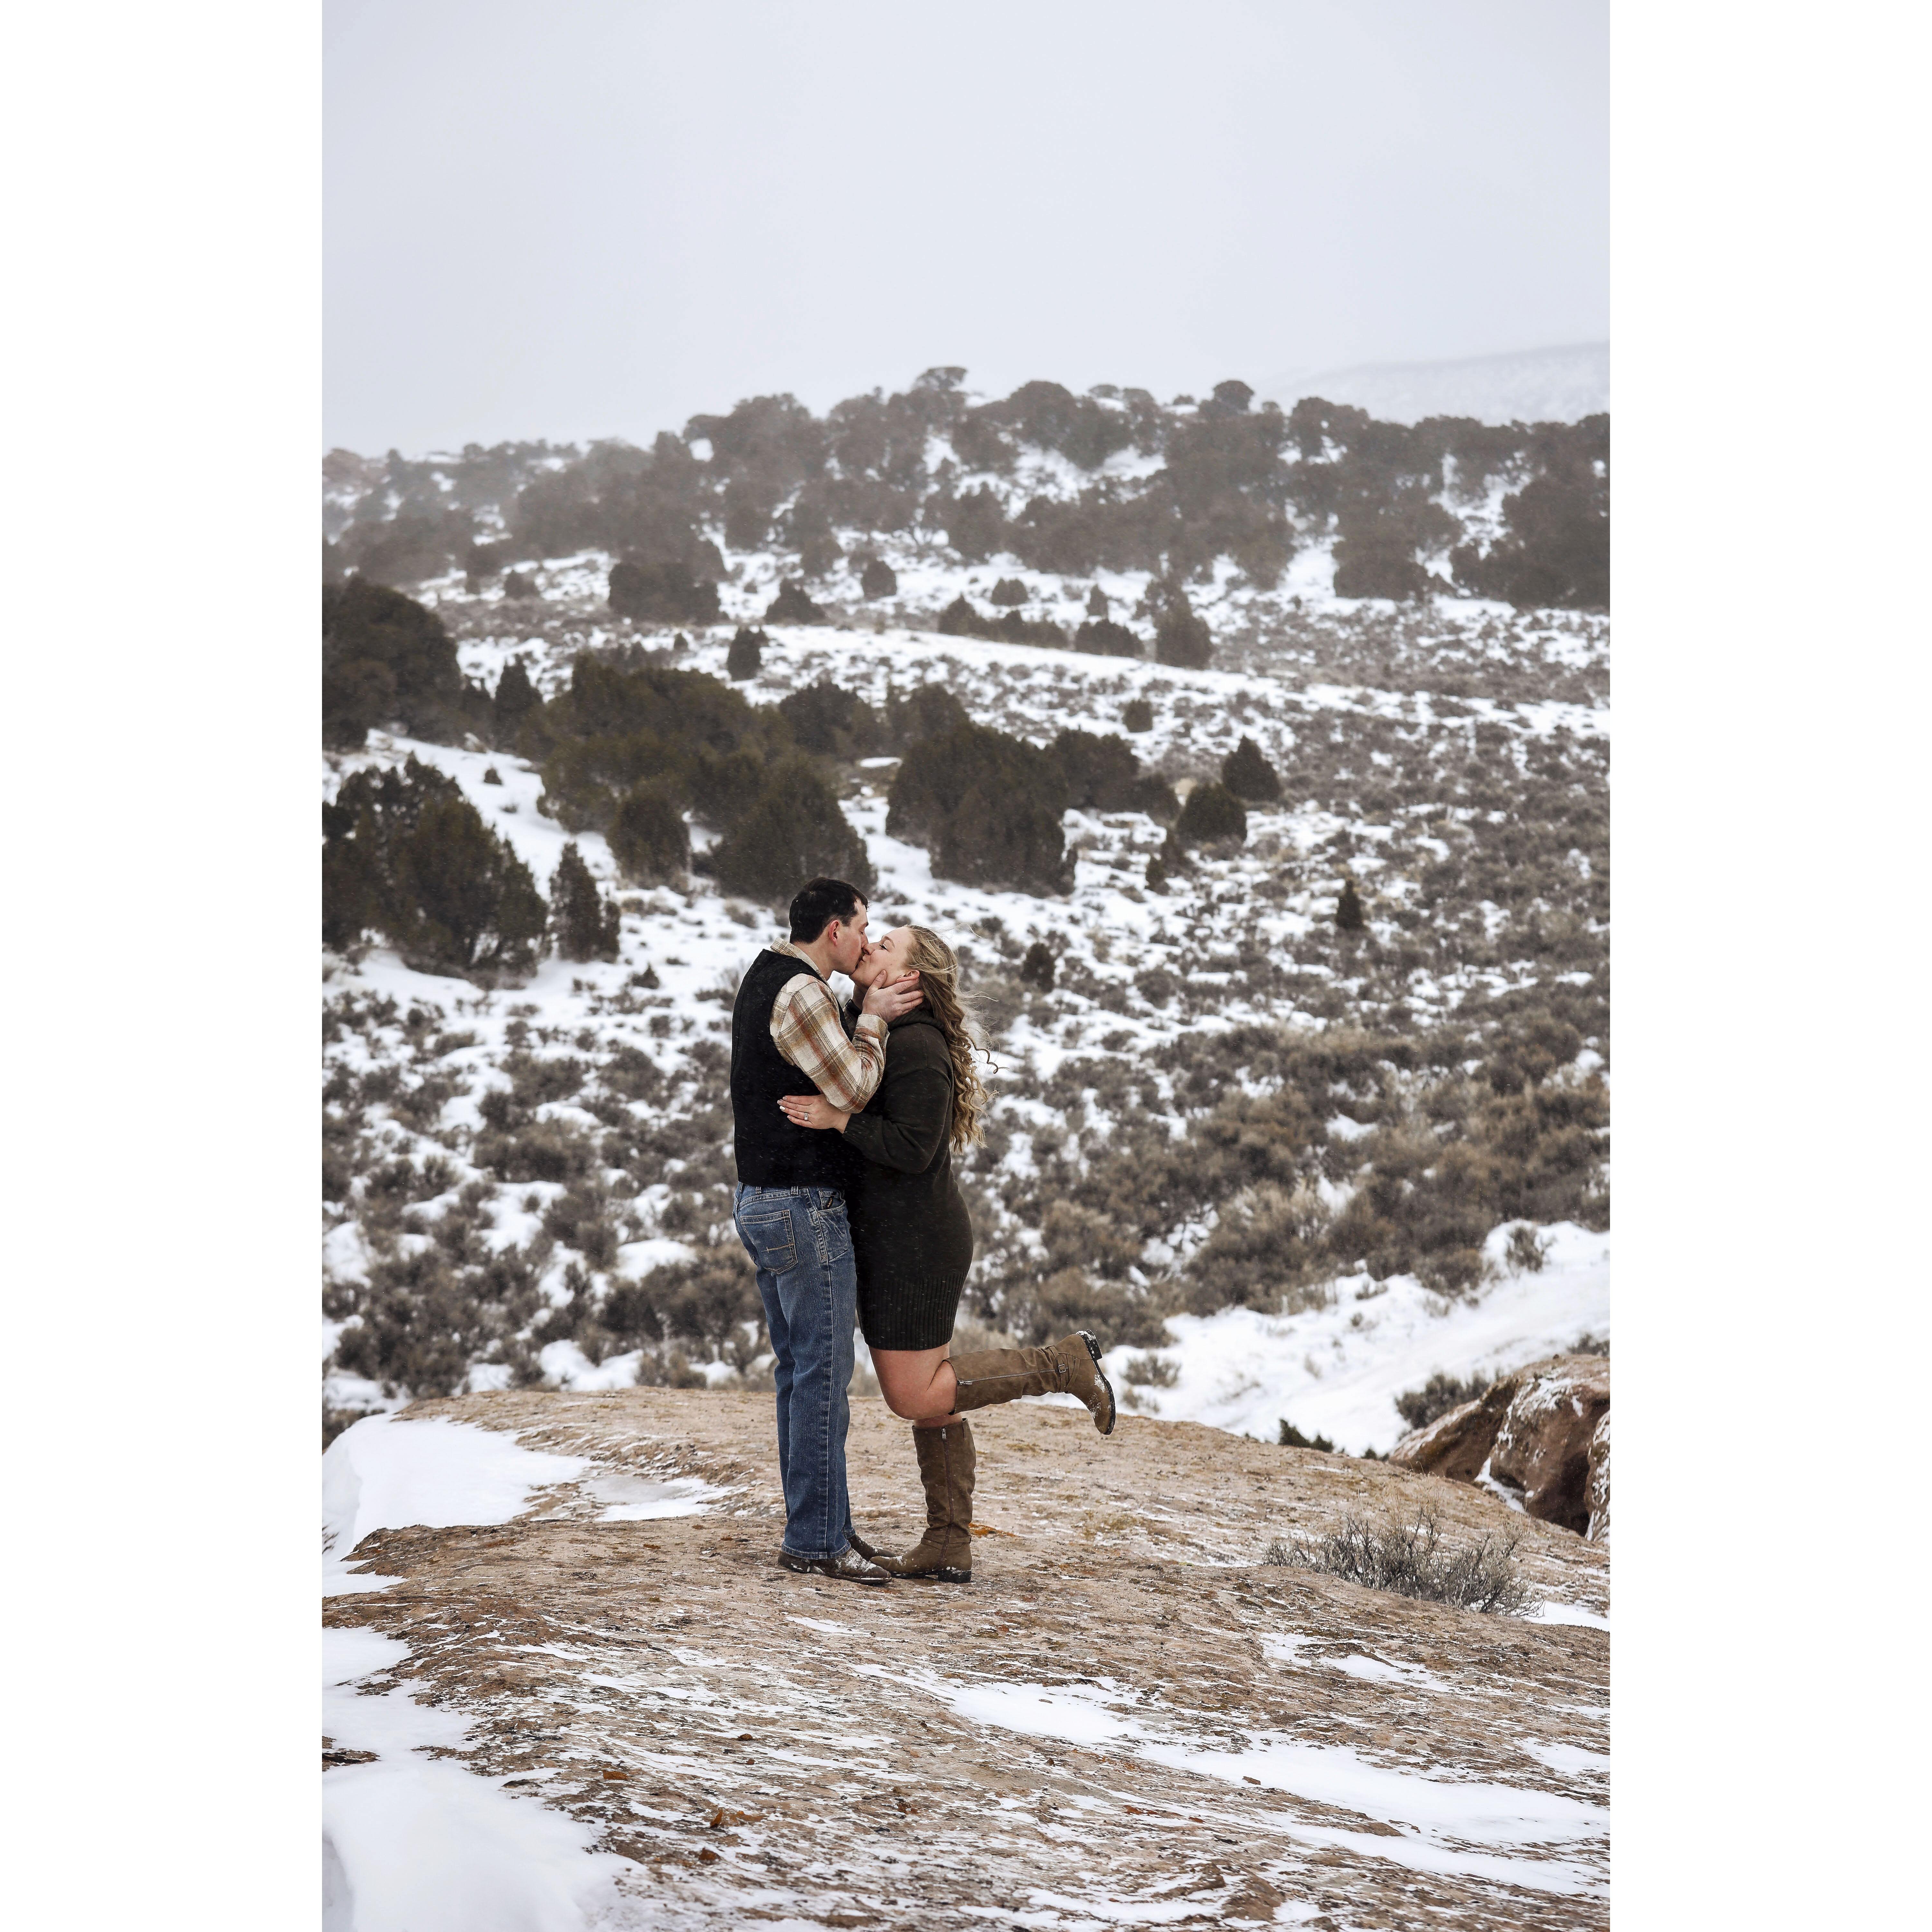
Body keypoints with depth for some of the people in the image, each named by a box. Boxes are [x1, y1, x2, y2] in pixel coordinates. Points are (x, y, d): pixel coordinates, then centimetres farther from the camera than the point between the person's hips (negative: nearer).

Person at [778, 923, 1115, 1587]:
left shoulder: (916, 1045, -18)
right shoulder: (877, 1034, 12)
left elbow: (915, 1148, -24)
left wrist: (837, 1120, -25)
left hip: (914, 1242, -10)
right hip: (889, 1239, 10)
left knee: (917, 1398, -5)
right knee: (927, 1395, 9)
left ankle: (1061, 1366, 3)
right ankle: (948, 1549, 12)